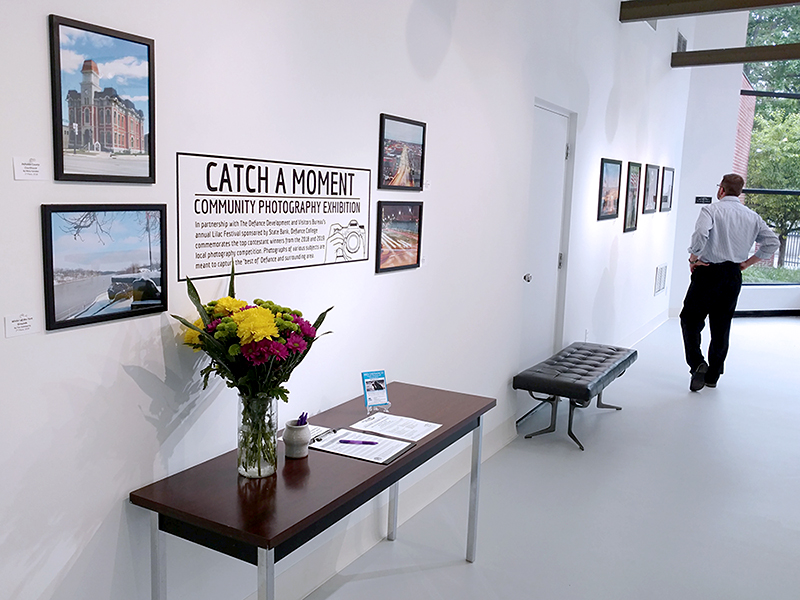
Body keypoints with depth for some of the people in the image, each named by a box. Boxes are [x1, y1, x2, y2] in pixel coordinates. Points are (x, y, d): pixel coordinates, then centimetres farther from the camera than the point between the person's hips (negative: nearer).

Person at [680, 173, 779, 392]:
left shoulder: (711, 210, -9)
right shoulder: (752, 216, 9)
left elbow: (700, 234, -27)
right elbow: (772, 242, 10)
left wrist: (693, 258, -12)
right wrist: (746, 263, 12)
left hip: (708, 272, -5)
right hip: (734, 276, 5)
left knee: (690, 319, 5)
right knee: (721, 326, 13)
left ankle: (697, 363, -12)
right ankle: (713, 375, 19)